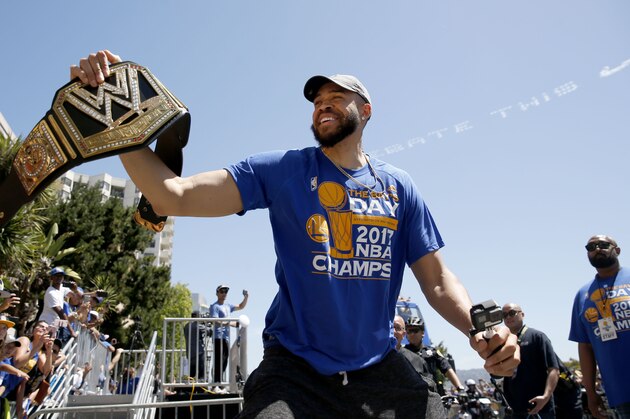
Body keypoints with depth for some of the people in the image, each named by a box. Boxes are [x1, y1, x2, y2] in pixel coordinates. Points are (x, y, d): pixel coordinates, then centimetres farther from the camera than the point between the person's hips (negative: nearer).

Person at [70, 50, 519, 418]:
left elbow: (437, 279, 4)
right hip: (295, 368, -2)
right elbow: (172, 195, -13)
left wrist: (480, 327, -15)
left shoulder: (399, 188, 4)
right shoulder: (281, 170, -3)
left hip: (380, 368, 3)